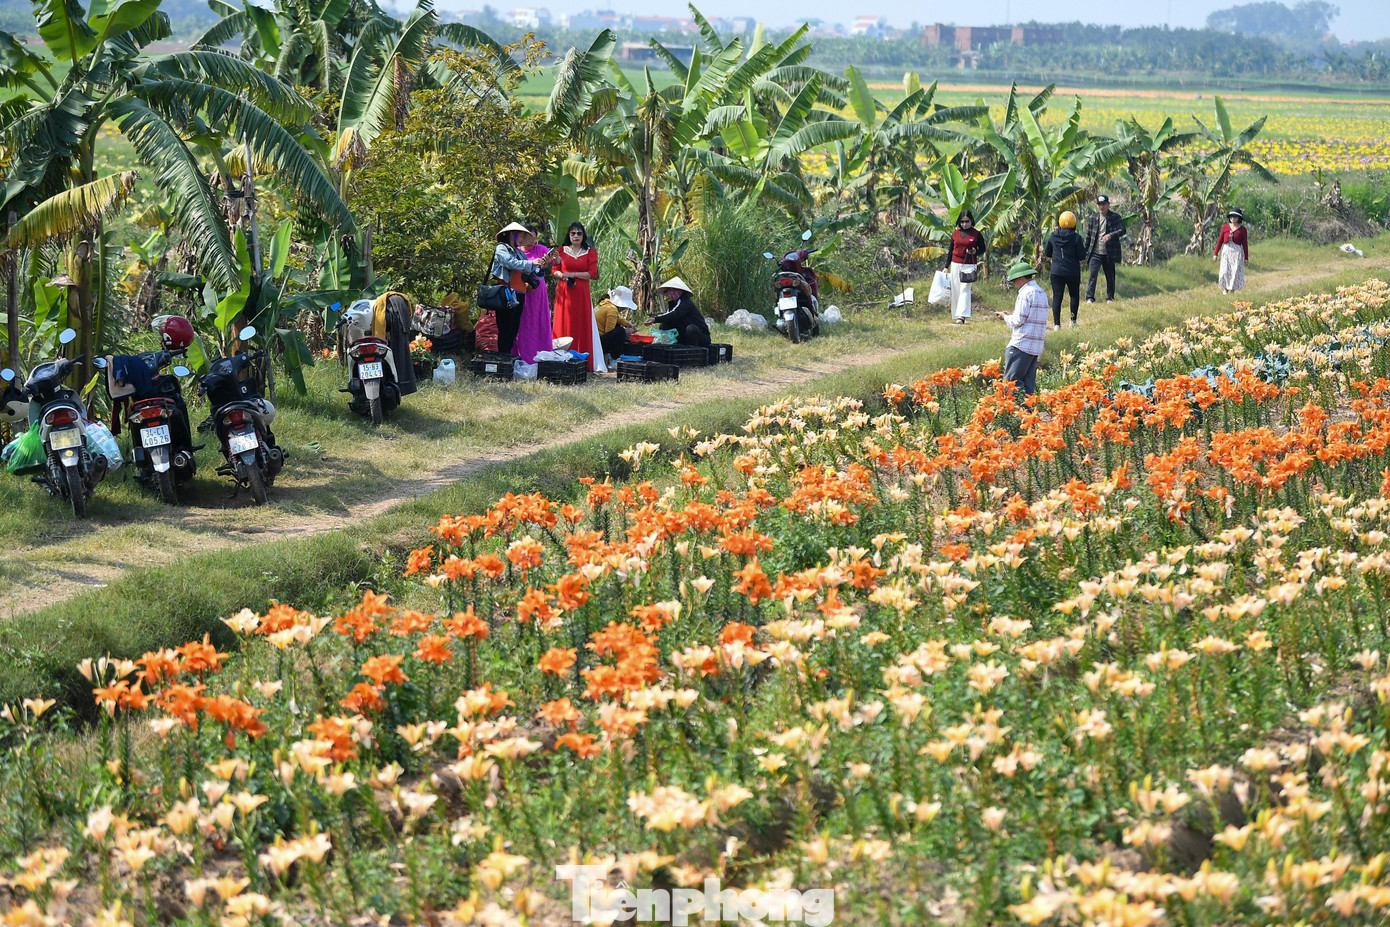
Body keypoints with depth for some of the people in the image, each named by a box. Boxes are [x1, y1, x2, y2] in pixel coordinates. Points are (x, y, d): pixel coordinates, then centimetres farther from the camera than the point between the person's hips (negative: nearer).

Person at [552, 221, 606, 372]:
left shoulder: (590, 252, 7)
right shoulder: (562, 251, 11)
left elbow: (593, 274, -2)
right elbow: (555, 271, 10)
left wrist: (572, 274, -8)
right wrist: (562, 276, -11)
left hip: (582, 294, -1)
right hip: (564, 294, 1)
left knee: (582, 326, -3)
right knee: (564, 326, -2)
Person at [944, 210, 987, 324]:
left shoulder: (976, 234, -2)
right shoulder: (955, 233, 8)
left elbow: (982, 249, 6)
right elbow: (951, 251, 14)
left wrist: (975, 252, -16)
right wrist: (946, 266, 12)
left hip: (969, 266, -4)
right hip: (956, 265, 4)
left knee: (965, 289, -15)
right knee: (955, 290, 4)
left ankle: (962, 316, -23)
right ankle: (955, 315, 11)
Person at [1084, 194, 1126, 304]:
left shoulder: (1115, 217, -1)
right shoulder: (1093, 217, 8)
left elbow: (1122, 230, -13)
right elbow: (1088, 234, 13)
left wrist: (1111, 235, -31)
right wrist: (1086, 250, 9)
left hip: (1109, 254, -1)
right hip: (1095, 253, 1)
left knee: (1110, 277, 8)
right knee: (1093, 275, -12)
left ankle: (1110, 298, 21)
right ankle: (1090, 297, -13)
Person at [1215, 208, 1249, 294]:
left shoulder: (1242, 229, -1)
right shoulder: (1225, 227, 5)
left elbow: (1245, 244, 3)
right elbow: (1220, 241, 9)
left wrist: (1246, 257, 3)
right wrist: (1216, 254, 8)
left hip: (1237, 252, -2)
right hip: (1226, 251, 2)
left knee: (1235, 272, -3)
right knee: (1225, 272, -5)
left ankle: (1232, 291, 5)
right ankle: (1225, 289, 10)